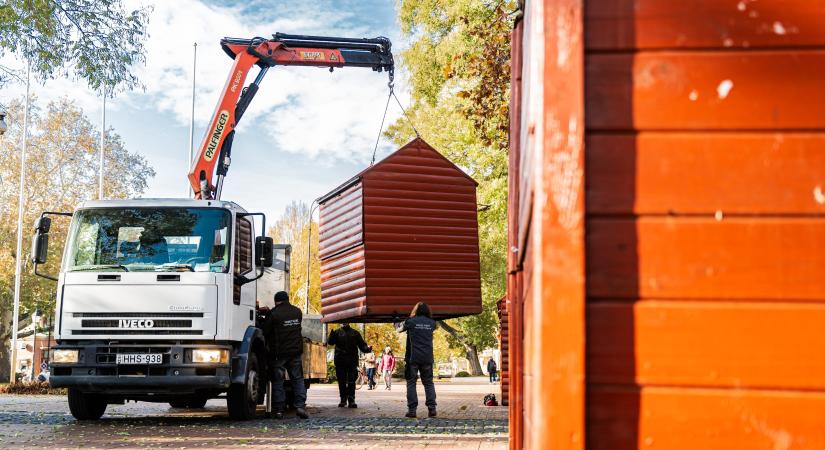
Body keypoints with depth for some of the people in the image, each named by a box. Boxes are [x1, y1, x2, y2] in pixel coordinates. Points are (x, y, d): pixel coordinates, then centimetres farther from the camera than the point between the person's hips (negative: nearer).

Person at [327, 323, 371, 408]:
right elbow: (330, 342, -6)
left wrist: (367, 349, -11)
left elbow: (362, 344, 10)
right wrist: (331, 336, -27)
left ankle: (351, 401, -5)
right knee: (341, 382, 3)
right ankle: (343, 400, 12)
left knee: (351, 382, -6)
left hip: (352, 361, 0)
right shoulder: (337, 332, 8)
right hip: (340, 361, 0)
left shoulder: (355, 333, 12)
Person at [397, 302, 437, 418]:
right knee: (428, 382, 9)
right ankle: (432, 408, -1)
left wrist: (402, 324, 38)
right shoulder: (431, 323, 6)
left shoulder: (411, 321, 0)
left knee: (411, 383, 3)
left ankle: (412, 409, -3)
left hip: (413, 357, -2)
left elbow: (399, 330, 15)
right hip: (427, 358, 2)